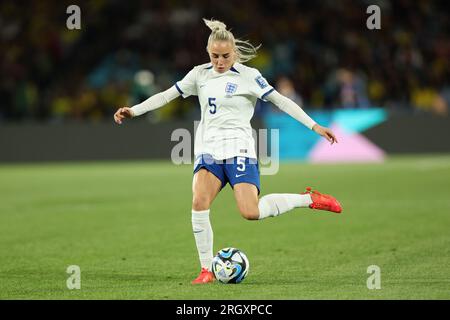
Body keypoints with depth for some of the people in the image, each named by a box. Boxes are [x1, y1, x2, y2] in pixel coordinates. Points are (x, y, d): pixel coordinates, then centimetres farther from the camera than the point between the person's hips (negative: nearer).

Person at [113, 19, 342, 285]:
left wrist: (314, 126, -8)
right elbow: (166, 96, 14)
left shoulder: (248, 76, -3)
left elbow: (281, 101, -3)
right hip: (208, 149, 4)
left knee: (251, 212, -20)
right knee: (199, 203, -20)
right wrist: (133, 111, 6)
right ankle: (207, 270, -9)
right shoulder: (199, 75, 9)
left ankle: (309, 199, 2)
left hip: (239, 149, -4)